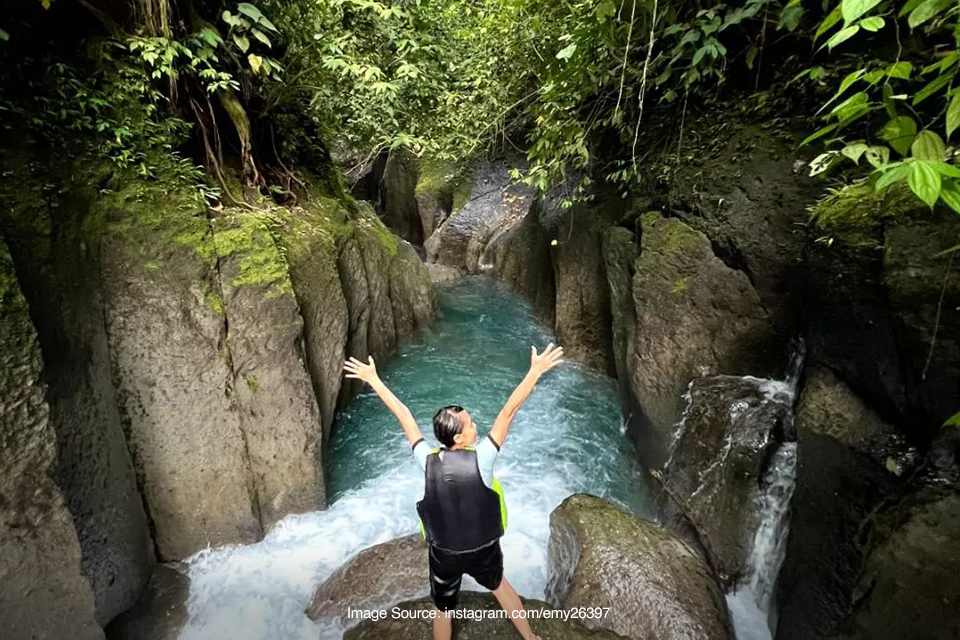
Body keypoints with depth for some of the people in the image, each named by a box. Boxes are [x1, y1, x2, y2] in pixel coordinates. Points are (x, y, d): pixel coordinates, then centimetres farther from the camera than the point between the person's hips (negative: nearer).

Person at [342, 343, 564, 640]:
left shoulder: (427, 461, -22)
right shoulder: (481, 459, -28)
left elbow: (404, 415, -16)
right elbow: (508, 411, -29)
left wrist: (374, 380, -8)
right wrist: (536, 371, -27)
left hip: (444, 553, 1)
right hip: (484, 549, 0)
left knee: (443, 610, 24)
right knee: (500, 586, 31)